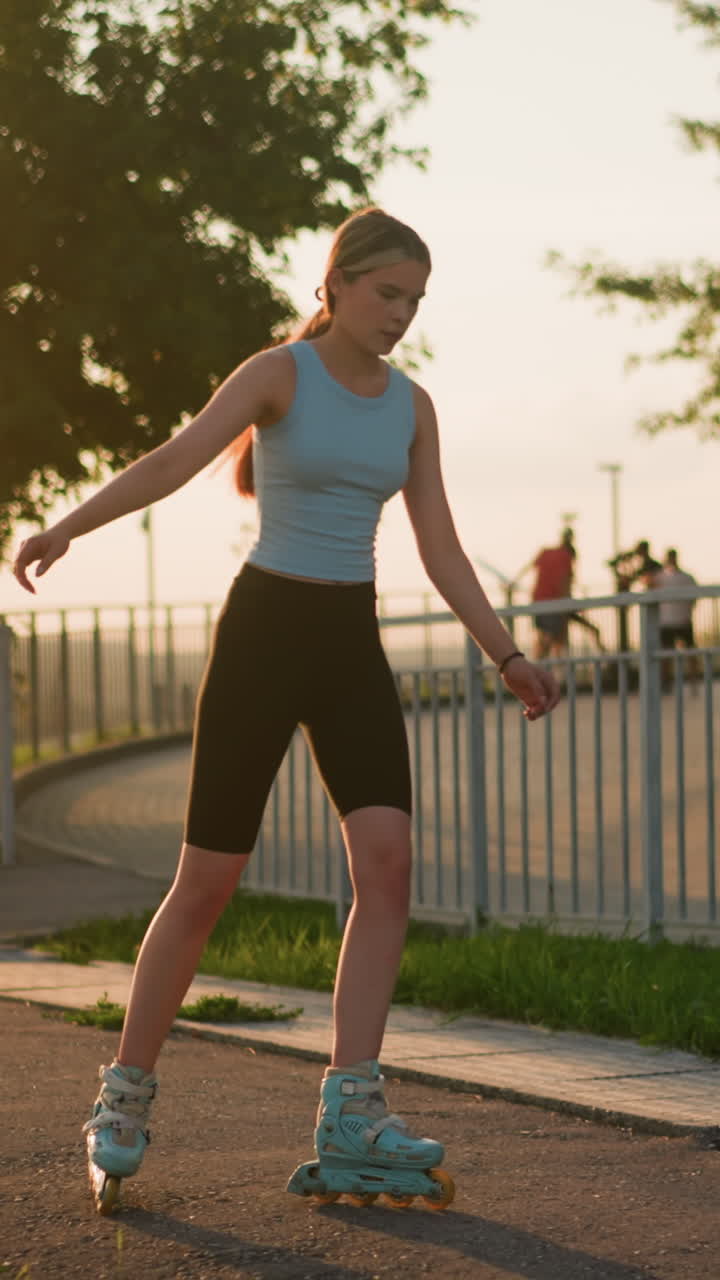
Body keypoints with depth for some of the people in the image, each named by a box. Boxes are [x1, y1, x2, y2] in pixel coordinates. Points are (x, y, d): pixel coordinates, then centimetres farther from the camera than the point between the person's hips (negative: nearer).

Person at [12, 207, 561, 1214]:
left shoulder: (411, 405, 9)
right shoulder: (275, 374, -8)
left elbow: (441, 552, 10)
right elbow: (174, 460, -24)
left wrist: (507, 656, 1)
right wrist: (68, 525, -40)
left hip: (350, 648, 5)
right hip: (263, 631, -5)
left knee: (388, 863, -14)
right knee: (207, 881, -2)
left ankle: (350, 1120, -17)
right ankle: (125, 1099, 15)